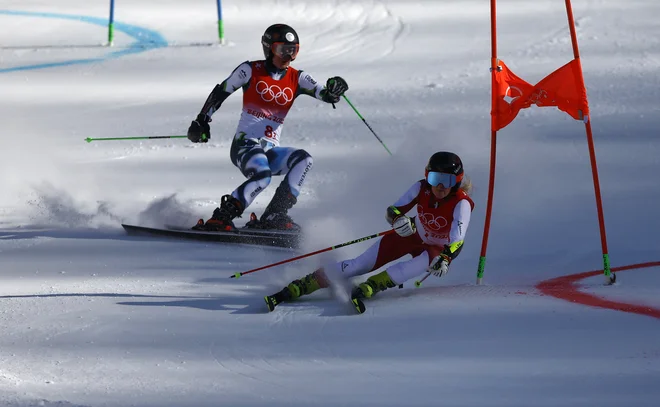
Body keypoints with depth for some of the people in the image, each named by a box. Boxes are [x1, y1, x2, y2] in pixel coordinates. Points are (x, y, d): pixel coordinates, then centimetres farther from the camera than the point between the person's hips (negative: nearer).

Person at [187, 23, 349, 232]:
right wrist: (202, 121, 4)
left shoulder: (297, 79, 8)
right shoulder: (251, 70, -2)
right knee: (262, 176, -34)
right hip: (245, 144, -5)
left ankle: (274, 216, -18)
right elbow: (220, 93, 7)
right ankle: (218, 220, -26)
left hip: (270, 151, 5)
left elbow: (323, 94, -3)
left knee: (303, 160, -22)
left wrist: (333, 91, -26)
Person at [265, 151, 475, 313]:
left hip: (440, 247, -2)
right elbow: (393, 210, -23)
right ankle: (294, 289, -14)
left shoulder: (461, 204, -32)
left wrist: (444, 259, -64)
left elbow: (458, 238, -45)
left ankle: (366, 289, -41)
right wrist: (398, 218, -47)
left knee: (426, 262, -39)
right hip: (413, 235, 2)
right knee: (361, 264, -11)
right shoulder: (422, 188, -22)